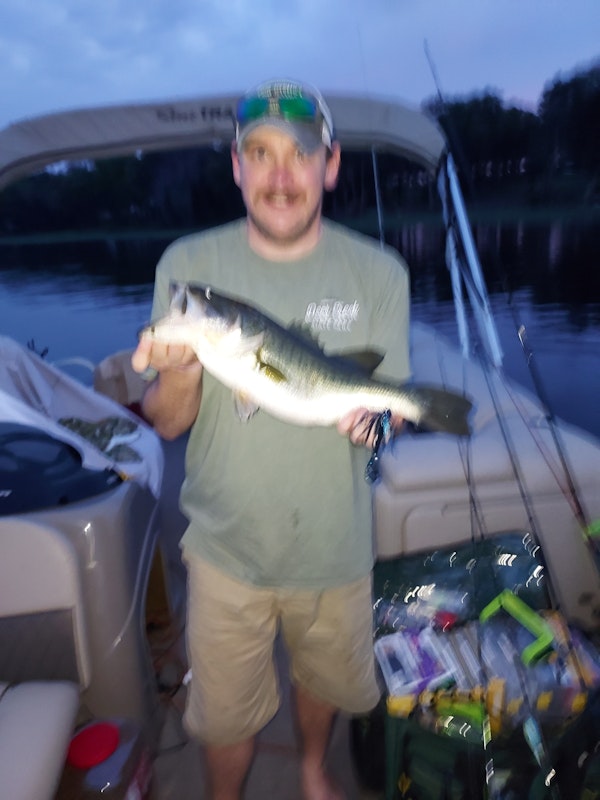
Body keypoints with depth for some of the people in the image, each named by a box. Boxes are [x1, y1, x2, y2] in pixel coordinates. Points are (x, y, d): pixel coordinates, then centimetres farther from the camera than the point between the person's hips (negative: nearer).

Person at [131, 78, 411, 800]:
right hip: (227, 546, -1)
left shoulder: (378, 273, -9)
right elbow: (166, 424, -8)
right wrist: (181, 375, -31)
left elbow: (390, 405, -3)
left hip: (334, 546, 2)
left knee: (324, 681, 27)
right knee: (225, 715, 18)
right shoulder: (187, 264, -10)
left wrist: (369, 415, -27)